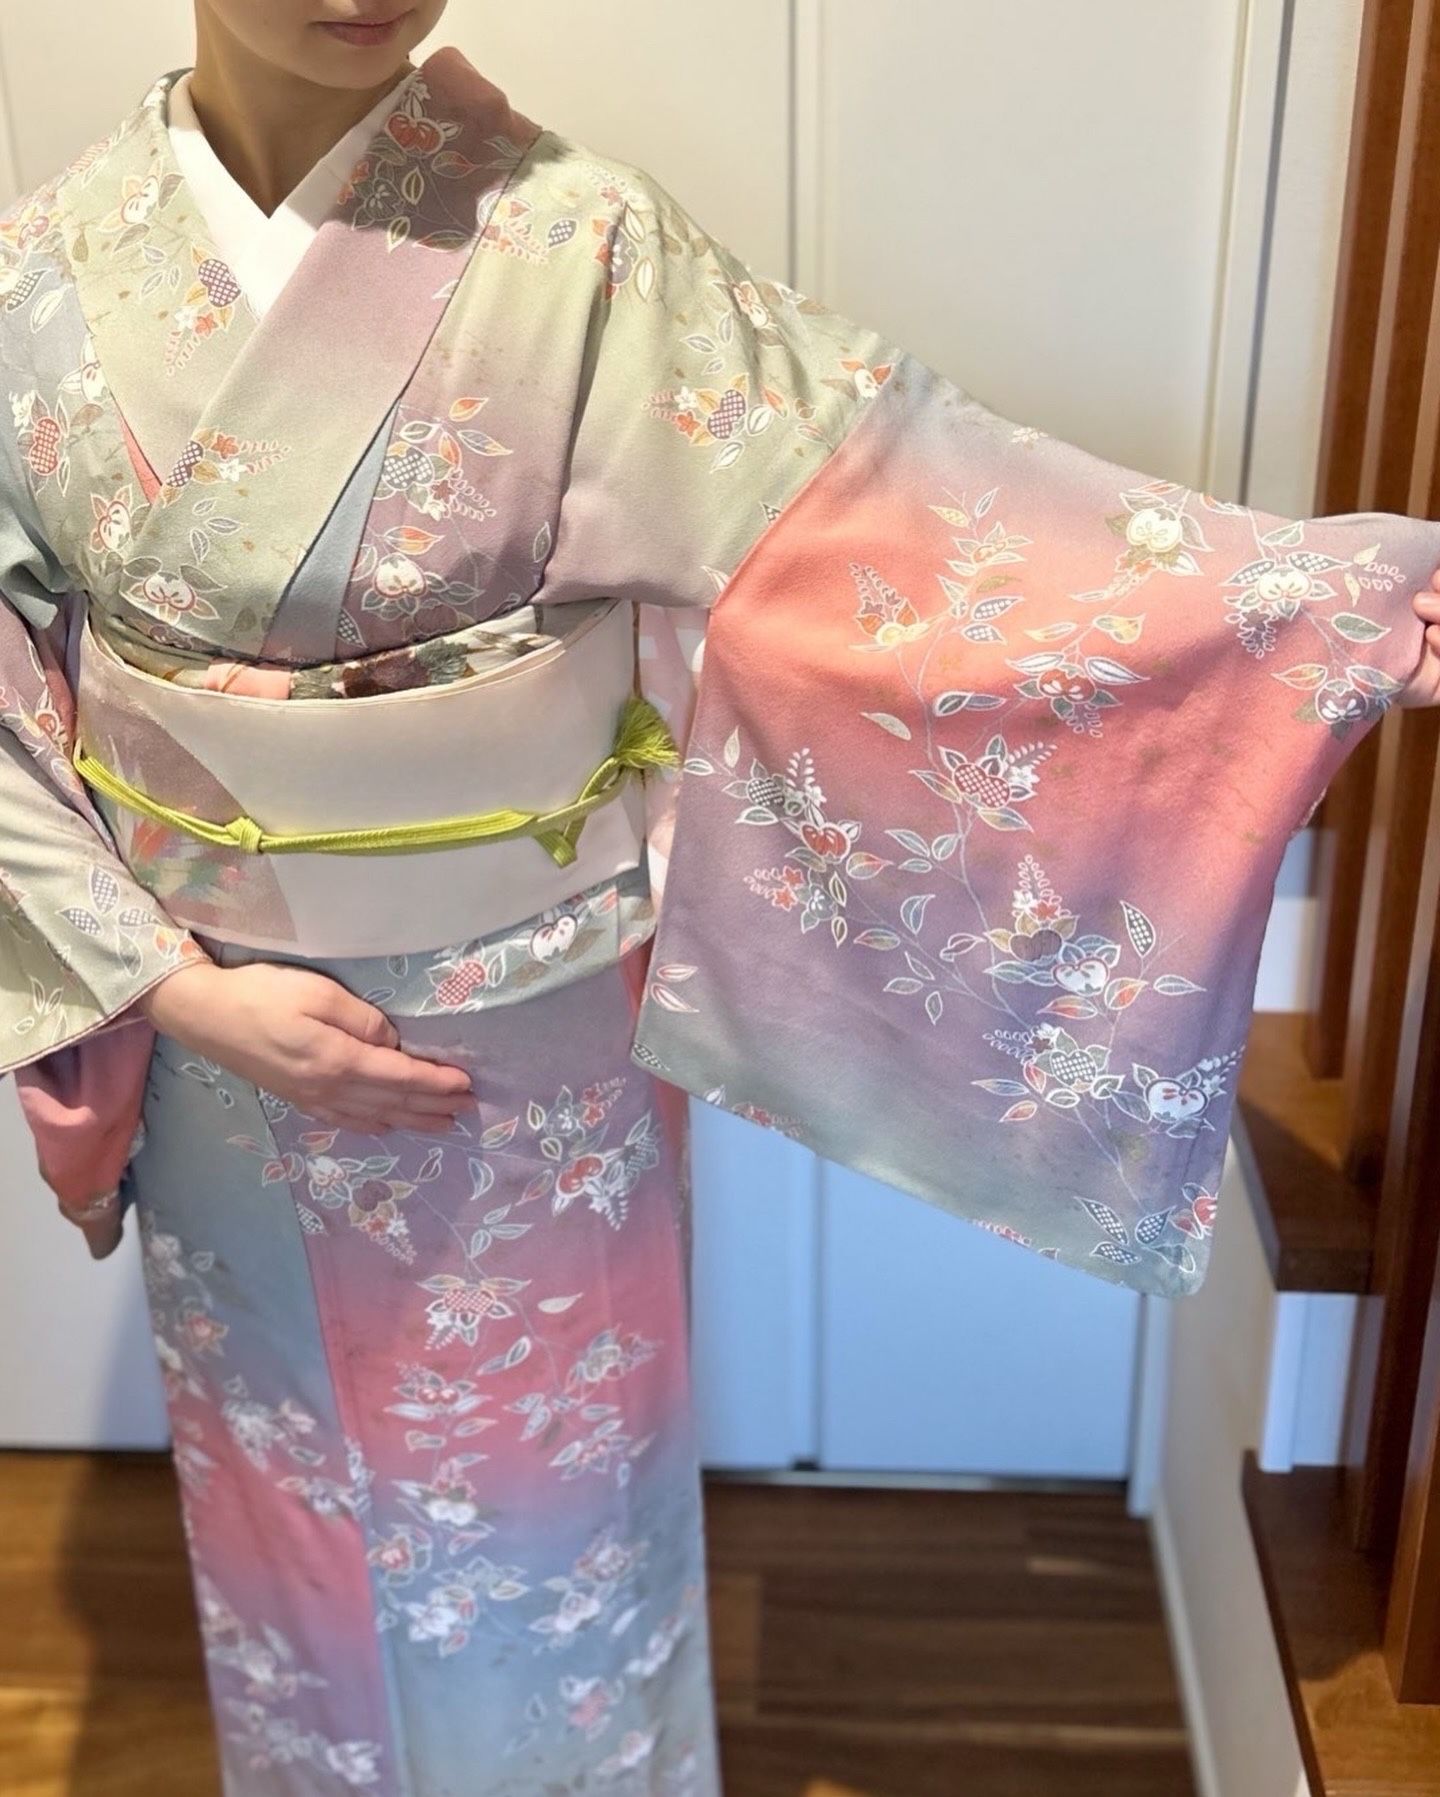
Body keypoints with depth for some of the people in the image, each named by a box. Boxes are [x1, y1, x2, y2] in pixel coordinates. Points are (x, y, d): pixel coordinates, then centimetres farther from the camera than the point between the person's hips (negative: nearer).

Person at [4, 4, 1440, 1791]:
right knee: (290, 1498, 25)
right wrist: (175, 991, -13)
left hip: (529, 1047, -2)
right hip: (222, 1040, 3)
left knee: (537, 1517, 18)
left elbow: (891, 511, -20)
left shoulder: (573, 246, -15)